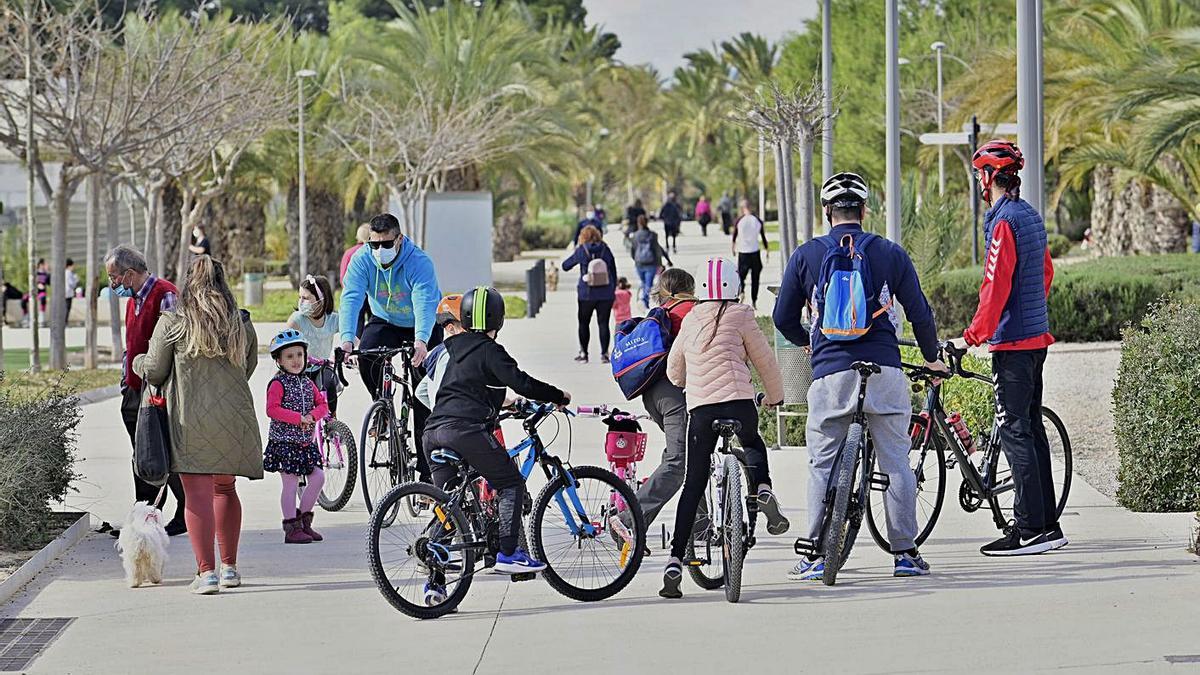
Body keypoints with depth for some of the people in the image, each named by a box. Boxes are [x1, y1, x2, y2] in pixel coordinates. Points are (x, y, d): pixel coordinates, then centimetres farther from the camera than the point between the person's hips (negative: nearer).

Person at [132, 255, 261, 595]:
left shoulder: (171, 324, -3)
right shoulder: (242, 325, 6)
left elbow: (154, 372, 3)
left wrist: (138, 362, 25)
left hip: (191, 419, -3)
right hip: (234, 419, 3)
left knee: (198, 493, -3)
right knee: (225, 489, 18)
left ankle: (206, 571, -9)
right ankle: (230, 567, 23)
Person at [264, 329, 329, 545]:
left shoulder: (307, 383, 12)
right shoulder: (278, 384, -9)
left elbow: (322, 404, 11)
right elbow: (272, 409, -20)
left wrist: (312, 416, -11)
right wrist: (299, 418, -21)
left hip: (305, 442, 7)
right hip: (284, 441, -7)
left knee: (318, 477, 2)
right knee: (291, 483, -6)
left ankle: (304, 519, 16)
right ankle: (292, 528, 0)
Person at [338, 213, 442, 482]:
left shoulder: (419, 262, -28)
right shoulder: (362, 260, -19)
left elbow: (425, 303, -41)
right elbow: (351, 298, -30)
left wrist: (421, 341, -59)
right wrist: (347, 338, -47)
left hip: (423, 329, -3)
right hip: (385, 322, 3)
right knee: (366, 355, -31)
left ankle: (426, 468, -3)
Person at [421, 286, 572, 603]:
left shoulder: (454, 348, 23)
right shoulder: (490, 351, -2)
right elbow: (521, 382, -10)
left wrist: (500, 405, 47)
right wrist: (558, 396, 2)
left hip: (434, 431, 8)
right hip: (466, 430, -8)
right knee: (511, 483, 6)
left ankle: (434, 580, 7)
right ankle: (508, 553, -3)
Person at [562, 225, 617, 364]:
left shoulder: (581, 251, -5)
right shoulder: (606, 250, 1)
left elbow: (565, 266, 6)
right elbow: (613, 272, 7)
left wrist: (575, 251, 20)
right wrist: (613, 290, 16)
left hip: (586, 294, -1)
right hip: (606, 294, 1)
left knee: (583, 323, 11)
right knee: (603, 323, 6)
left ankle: (583, 353, 12)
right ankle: (604, 353, 2)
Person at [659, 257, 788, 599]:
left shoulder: (690, 320, 16)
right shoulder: (740, 317, 5)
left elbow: (674, 370, 27)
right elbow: (765, 361, 12)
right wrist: (775, 396, 29)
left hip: (698, 408, 2)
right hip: (738, 401, -2)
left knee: (693, 485, 6)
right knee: (753, 445, 30)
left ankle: (675, 561, -2)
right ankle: (763, 488, -1)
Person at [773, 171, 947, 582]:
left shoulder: (806, 255, 4)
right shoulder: (890, 254, 4)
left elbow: (783, 318, 10)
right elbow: (920, 313, 6)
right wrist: (932, 359, 23)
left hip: (831, 371, 0)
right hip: (884, 371, 1)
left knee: (822, 465, 7)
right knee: (896, 463, 8)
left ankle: (816, 556, 4)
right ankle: (905, 553, 9)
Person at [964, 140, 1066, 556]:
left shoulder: (1003, 221, -15)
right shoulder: (1031, 217, 14)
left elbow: (996, 285, -20)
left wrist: (976, 333, -14)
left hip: (1012, 341, -9)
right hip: (1036, 337, 9)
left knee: (1015, 432, -8)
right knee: (1032, 430, 13)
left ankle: (1030, 530, -10)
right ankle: (1048, 525, 15)